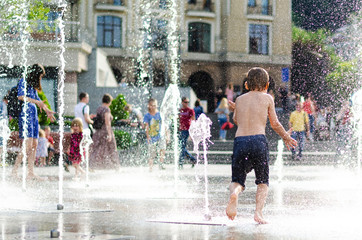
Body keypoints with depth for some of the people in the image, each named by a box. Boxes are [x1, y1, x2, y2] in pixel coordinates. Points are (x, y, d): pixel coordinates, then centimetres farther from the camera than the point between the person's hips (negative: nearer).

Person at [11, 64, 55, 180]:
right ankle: (14, 170, -10)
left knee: (34, 145, 4)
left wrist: (47, 110, 27)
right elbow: (20, 96, -17)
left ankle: (31, 173, 5)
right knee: (28, 145, -15)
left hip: (33, 115, 9)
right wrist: (35, 101, -18)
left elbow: (38, 100, 30)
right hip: (25, 115, -9)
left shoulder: (33, 85, 21)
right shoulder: (23, 81, -3)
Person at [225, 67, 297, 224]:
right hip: (259, 140, -1)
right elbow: (275, 124, 13)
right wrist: (286, 137, 29)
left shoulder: (239, 100, 16)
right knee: (263, 181, 15)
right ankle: (258, 212, -4)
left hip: (240, 141, 2)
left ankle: (234, 193, -25)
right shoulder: (267, 98, 9)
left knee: (237, 180, 11)